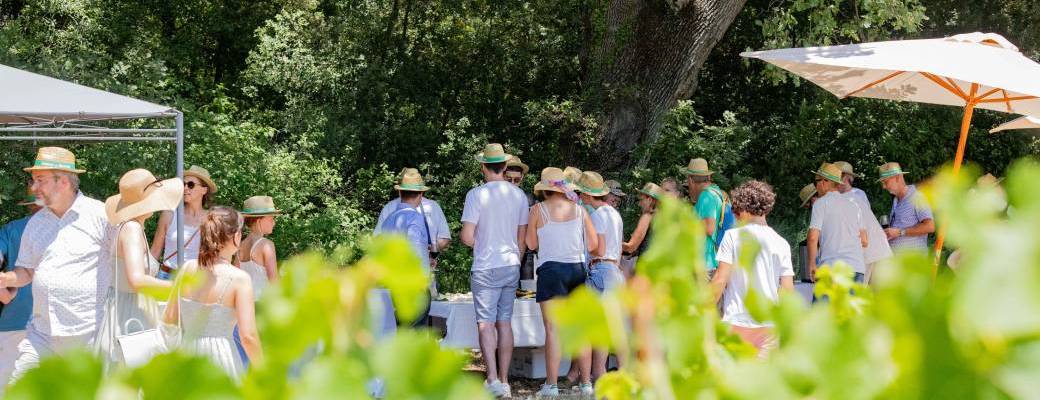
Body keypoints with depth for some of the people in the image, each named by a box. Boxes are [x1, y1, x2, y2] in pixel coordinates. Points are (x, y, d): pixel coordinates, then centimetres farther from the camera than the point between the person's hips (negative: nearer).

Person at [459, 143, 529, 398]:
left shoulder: (476, 194, -11)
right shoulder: (519, 195, 5)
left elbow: (467, 237, -14)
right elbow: (522, 237, 11)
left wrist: (479, 243, 8)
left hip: (485, 268, -5)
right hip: (511, 266, 5)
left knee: (486, 323, -3)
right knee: (505, 323, 10)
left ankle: (493, 379, -15)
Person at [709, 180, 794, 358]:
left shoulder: (733, 236, -2)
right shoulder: (781, 243, 5)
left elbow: (720, 280, -5)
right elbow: (787, 288, 2)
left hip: (737, 321, -2)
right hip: (769, 325, 3)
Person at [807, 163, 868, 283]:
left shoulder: (820, 203, 2)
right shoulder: (853, 204, 20)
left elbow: (813, 237, -7)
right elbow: (864, 242, 18)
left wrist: (811, 264, 3)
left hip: (833, 268, -6)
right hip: (858, 266, 6)